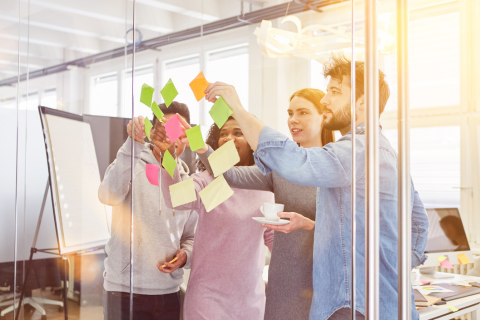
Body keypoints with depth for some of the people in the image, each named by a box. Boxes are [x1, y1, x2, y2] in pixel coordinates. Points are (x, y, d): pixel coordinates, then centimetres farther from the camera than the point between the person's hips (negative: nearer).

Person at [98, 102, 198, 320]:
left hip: (169, 291, 5)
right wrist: (133, 144, -33)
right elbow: (108, 195, -25)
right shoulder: (132, 165, -5)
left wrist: (185, 254, -5)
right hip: (124, 289, -4)